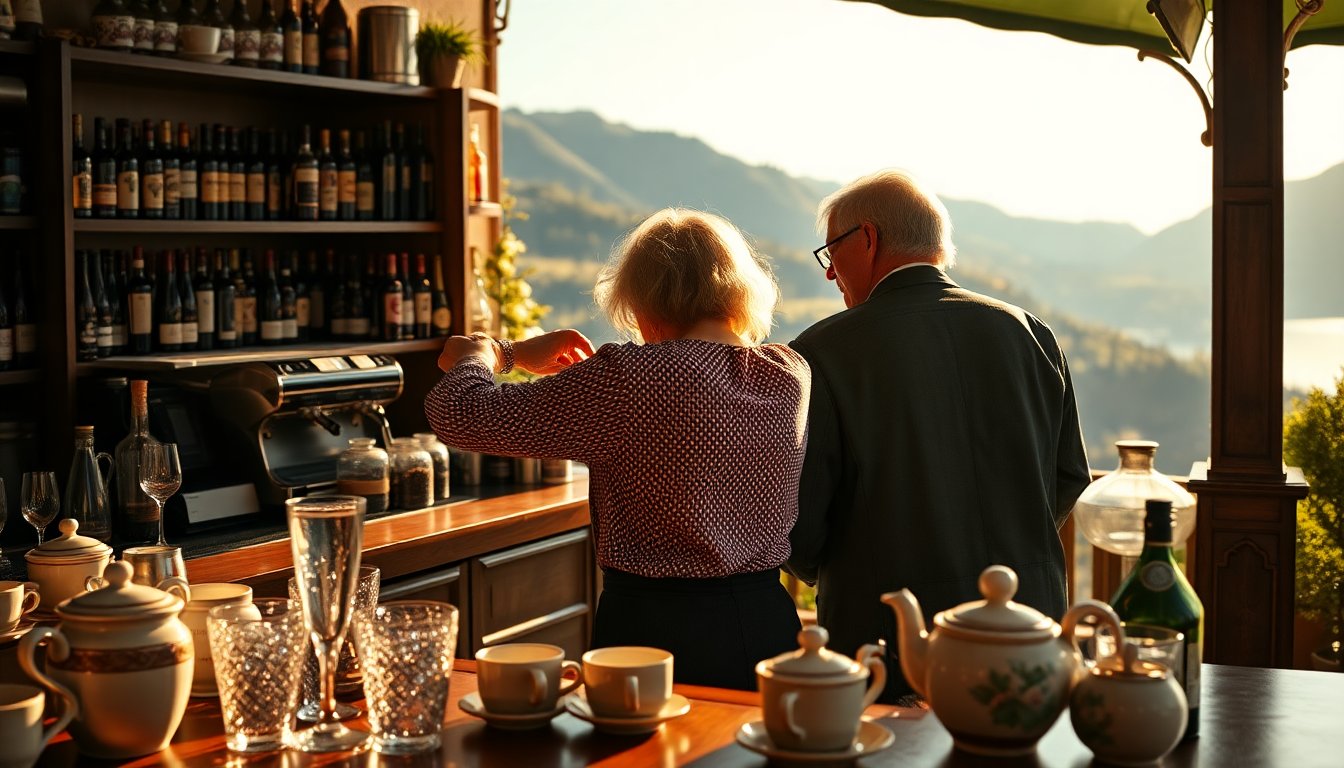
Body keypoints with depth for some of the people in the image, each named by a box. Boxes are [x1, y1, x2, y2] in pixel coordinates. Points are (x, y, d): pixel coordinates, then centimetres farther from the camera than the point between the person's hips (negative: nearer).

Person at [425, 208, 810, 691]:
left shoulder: (628, 379, -18)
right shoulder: (792, 375, 0)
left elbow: (460, 415, -14)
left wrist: (482, 354, 10)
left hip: (653, 632, -5)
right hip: (769, 622, 5)